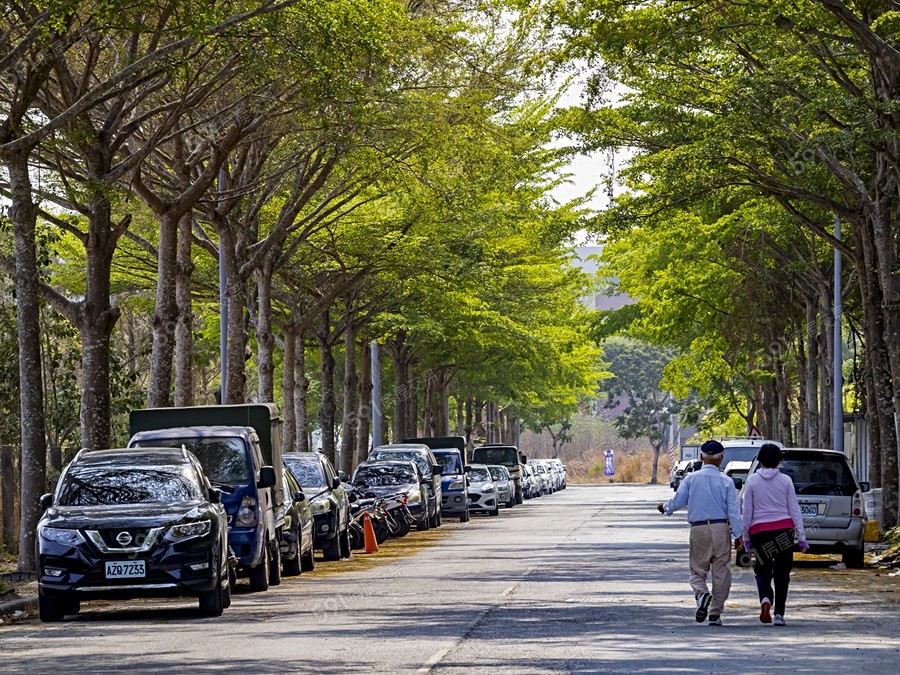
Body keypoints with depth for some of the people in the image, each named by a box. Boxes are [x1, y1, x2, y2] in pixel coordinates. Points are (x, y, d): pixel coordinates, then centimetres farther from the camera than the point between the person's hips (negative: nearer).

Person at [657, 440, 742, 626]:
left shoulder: (691, 479, 0)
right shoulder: (726, 481, 0)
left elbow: (678, 501, 3)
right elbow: (733, 510, -3)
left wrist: (665, 508, 24)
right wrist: (737, 534, 0)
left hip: (699, 529, 0)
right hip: (721, 528, 0)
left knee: (698, 570, 9)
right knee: (721, 572, 7)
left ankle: (701, 594, -23)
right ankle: (715, 613, 6)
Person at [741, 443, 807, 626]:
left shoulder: (752, 481, -1)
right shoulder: (785, 480, 1)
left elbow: (747, 512, 0)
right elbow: (794, 510, 2)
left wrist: (746, 537, 7)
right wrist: (802, 537, 5)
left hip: (759, 530, 0)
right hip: (784, 530, 0)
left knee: (763, 571, 11)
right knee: (782, 573, 9)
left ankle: (765, 598, -19)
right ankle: (779, 614, 3)